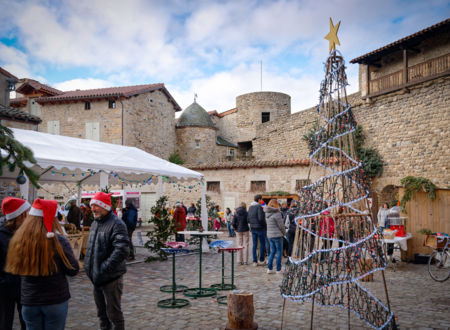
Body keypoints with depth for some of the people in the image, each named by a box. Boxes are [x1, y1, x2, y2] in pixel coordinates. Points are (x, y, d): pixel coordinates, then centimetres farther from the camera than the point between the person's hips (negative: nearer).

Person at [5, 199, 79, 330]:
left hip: (29, 301, 3)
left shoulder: (18, 240, -8)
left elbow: (14, 268, 5)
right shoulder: (58, 241, -16)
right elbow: (73, 270, -9)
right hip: (56, 300, -3)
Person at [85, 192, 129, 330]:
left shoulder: (117, 224, -18)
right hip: (96, 276, 8)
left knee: (113, 311, 3)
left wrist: (104, 268, -26)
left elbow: (122, 250, -27)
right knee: (101, 308, 23)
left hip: (111, 277, -8)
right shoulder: (95, 223, 10)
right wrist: (88, 265, 12)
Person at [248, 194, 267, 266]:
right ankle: (261, 260, 11)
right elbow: (261, 218, -20)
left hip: (253, 228, 7)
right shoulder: (259, 207, -15)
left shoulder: (250, 207, 8)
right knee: (262, 244, 6)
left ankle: (255, 261, 9)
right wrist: (265, 225, -5)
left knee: (254, 245, 8)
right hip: (260, 228, -6)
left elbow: (248, 219, 10)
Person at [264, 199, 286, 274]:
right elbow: (281, 225, -12)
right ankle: (278, 269, 8)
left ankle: (269, 268, 11)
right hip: (277, 235, -7)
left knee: (273, 251, 16)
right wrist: (284, 233, 6)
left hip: (270, 235, 7)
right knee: (279, 252, 5)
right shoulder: (277, 213, -15)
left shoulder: (267, 213, 8)